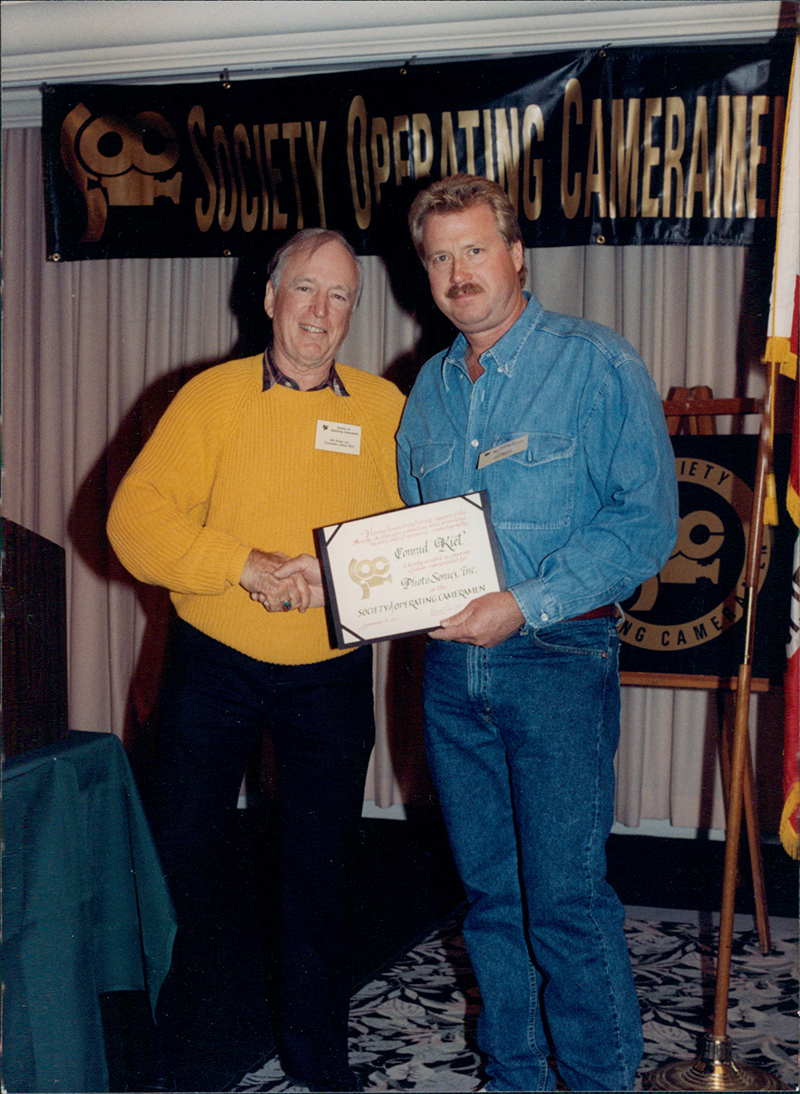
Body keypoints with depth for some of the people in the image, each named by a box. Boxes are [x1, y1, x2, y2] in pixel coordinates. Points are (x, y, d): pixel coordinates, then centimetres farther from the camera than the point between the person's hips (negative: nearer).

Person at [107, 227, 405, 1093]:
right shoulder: (213, 396, -5)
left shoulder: (384, 408, 2)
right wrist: (246, 565, -24)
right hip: (214, 665, -1)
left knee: (320, 864, 12)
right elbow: (135, 519, -14)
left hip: (332, 674, 2)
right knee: (179, 852, 9)